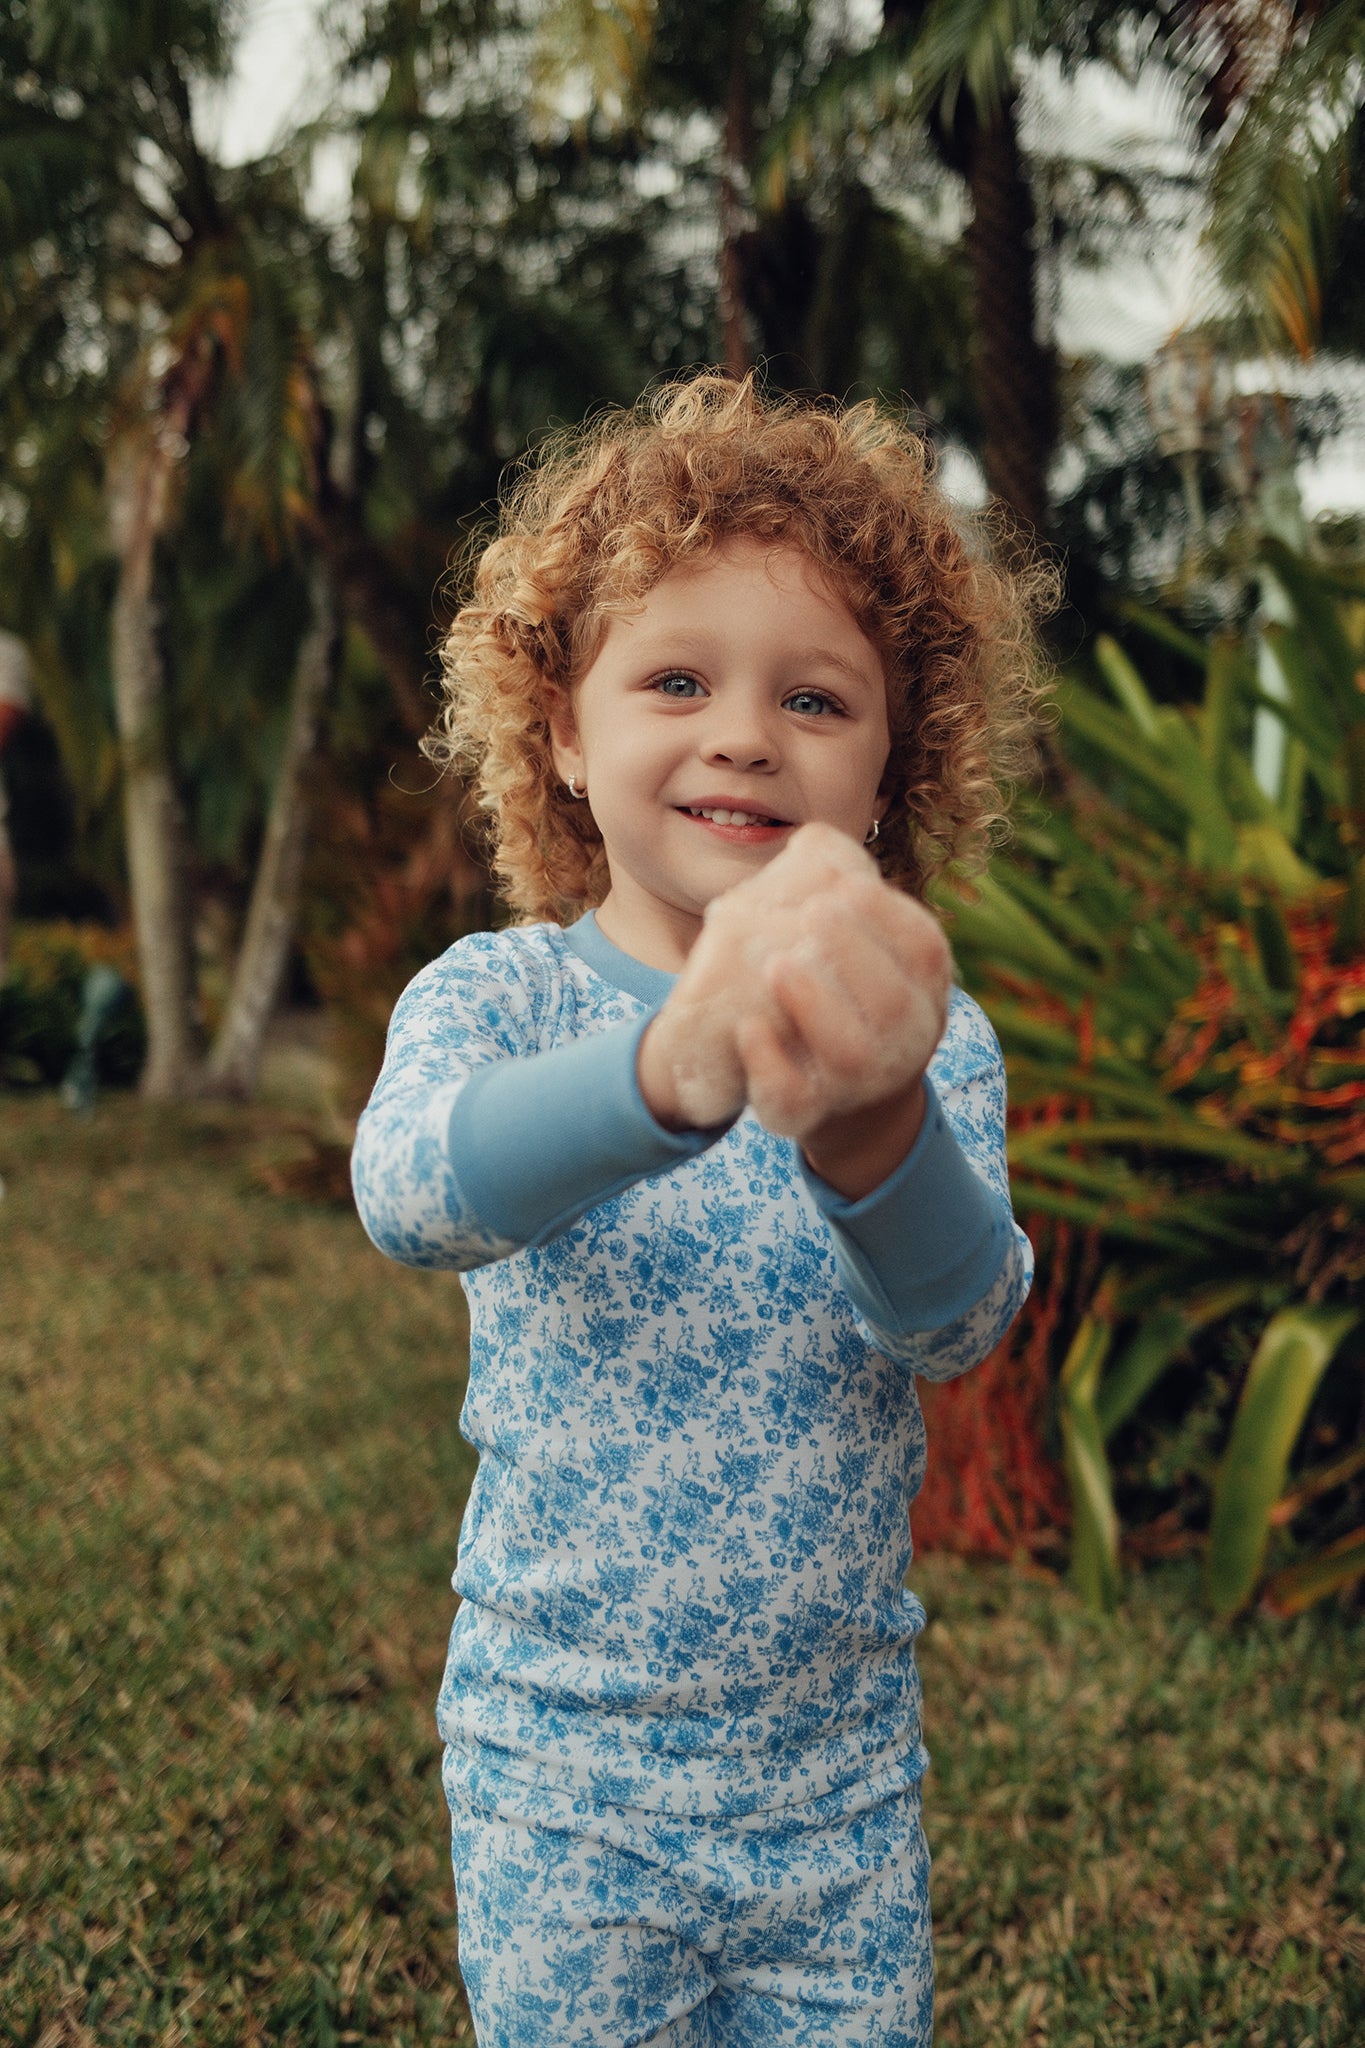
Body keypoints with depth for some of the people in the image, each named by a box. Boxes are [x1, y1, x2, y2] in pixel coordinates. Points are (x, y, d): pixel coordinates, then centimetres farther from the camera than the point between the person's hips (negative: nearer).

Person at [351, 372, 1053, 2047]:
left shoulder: (928, 1042, -6)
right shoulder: (497, 994, -11)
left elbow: (958, 1318, -24)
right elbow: (412, 1192, -33)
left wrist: (869, 1126, -46)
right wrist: (671, 1069, -54)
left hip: (843, 1773, 2)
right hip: (564, 1775, -1)